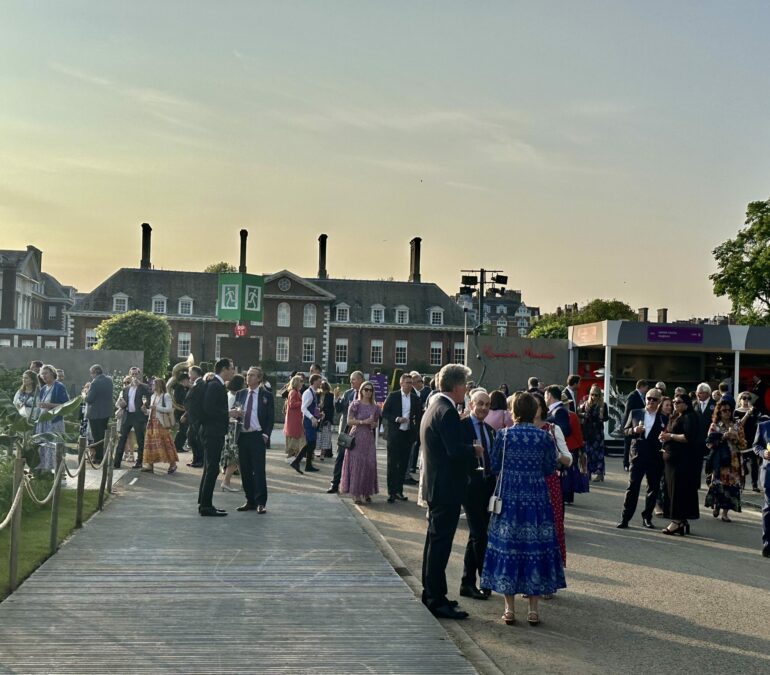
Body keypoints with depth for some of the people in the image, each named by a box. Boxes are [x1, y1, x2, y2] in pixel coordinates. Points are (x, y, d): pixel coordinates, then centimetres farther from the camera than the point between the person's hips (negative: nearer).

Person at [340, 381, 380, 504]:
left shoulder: (375, 407, 10)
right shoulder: (355, 404, -3)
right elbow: (349, 421, -6)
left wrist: (373, 424, -4)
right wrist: (363, 422, -17)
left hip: (369, 438, 4)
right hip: (357, 437, -4)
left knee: (370, 464, 0)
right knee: (356, 463, -4)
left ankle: (367, 492, 11)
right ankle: (356, 493, 2)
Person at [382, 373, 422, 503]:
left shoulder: (415, 398, 6)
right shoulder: (393, 396, -3)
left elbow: (419, 416, 13)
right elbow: (384, 413, -4)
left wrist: (416, 430, 2)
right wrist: (397, 419, -16)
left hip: (408, 434, 3)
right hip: (394, 434, -3)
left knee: (403, 464, 9)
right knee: (392, 463, -1)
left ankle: (399, 491, 18)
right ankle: (391, 492, 4)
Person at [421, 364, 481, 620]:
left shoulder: (434, 407, 12)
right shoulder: (447, 411, -19)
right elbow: (456, 451, -27)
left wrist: (469, 450, 9)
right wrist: (475, 450, -9)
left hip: (436, 485, 11)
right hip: (447, 486, -11)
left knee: (435, 540, 19)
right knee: (440, 542, -4)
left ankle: (431, 592, 30)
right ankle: (437, 600, 2)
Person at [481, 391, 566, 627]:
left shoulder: (504, 435, -5)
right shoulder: (544, 436, -5)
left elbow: (494, 465, 1)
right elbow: (550, 468, 1)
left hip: (509, 497, 0)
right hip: (536, 498, 0)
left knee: (507, 546, 6)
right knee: (535, 547, 7)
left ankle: (509, 609, 9)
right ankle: (533, 609, 10)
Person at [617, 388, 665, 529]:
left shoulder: (663, 418, 4)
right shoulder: (635, 413, 7)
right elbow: (625, 430, 10)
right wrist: (634, 430, -10)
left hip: (655, 458, 1)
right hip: (637, 455, -1)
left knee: (653, 488, 8)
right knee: (632, 487, -3)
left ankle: (647, 517, 21)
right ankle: (625, 518, 0)